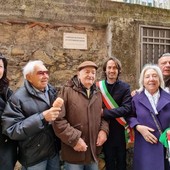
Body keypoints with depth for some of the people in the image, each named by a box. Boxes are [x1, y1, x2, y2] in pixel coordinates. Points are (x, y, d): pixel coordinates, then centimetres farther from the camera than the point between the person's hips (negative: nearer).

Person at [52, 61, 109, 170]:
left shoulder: (98, 94, 9)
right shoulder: (67, 91, -12)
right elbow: (58, 120, -16)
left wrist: (104, 130, -1)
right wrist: (74, 139, -18)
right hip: (74, 153, -5)